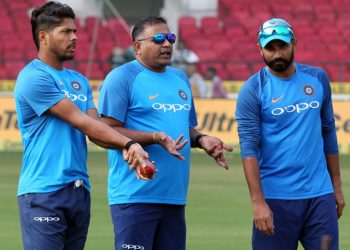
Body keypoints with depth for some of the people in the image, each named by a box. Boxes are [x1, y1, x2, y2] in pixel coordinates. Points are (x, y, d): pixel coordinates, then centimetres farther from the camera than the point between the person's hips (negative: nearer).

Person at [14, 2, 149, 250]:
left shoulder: (79, 81, 17)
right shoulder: (34, 78, -9)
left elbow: (95, 130, 7)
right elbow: (81, 122, -12)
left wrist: (125, 148, -14)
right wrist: (129, 142, -13)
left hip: (79, 190, 8)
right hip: (43, 193, -8)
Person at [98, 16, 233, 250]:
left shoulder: (180, 78, 18)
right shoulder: (122, 77, -6)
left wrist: (201, 139, 4)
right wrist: (156, 138, -23)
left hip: (175, 196, 8)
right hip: (135, 197, -8)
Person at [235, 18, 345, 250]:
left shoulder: (318, 78, 8)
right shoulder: (253, 90, -5)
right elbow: (249, 148, -11)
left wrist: (336, 186, 14)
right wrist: (258, 202, -19)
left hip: (320, 195, 3)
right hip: (275, 198, -3)